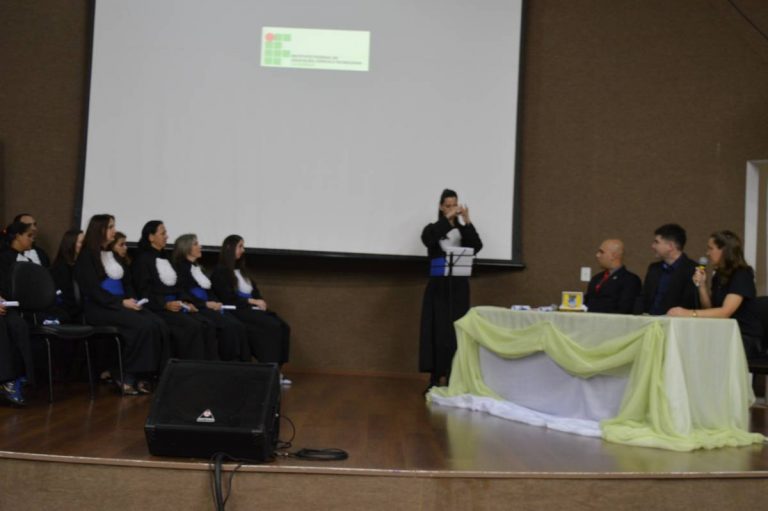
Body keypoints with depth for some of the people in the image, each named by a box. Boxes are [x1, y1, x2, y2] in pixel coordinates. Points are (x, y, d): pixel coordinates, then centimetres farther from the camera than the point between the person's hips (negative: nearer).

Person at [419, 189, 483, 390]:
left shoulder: (464, 231, 8)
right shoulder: (433, 229, 5)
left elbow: (477, 246, -10)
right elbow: (427, 240, -18)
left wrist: (467, 222, -18)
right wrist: (447, 219, -23)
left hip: (458, 287, 1)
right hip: (438, 286, -1)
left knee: (456, 332, 0)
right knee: (436, 332, -2)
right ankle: (434, 380, 3)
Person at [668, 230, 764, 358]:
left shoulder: (741, 275, -14)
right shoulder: (718, 275, 11)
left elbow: (726, 311, -26)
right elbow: (709, 308, 10)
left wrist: (689, 313, -35)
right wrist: (701, 284, -4)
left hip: (746, 339, -7)